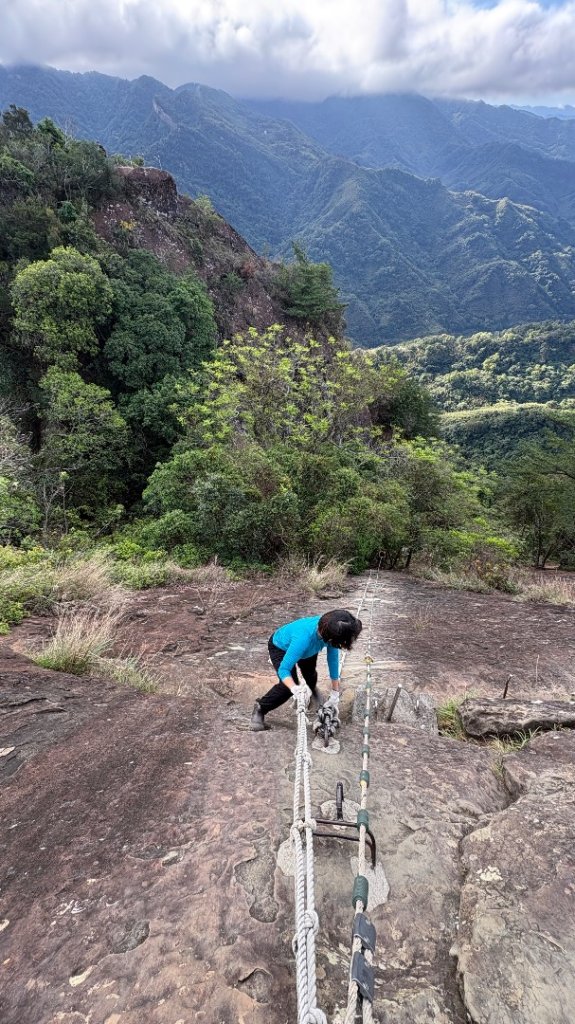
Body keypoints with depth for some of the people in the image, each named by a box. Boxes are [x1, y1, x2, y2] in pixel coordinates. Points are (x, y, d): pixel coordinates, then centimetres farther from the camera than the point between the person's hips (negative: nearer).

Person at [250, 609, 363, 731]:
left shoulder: (330, 629, -32)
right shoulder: (303, 638, -48)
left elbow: (333, 659, -17)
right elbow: (283, 669, -40)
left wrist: (335, 692, -13)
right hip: (280, 647, -5)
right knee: (288, 686, -18)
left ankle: (313, 691, 51)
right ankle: (260, 708, 5)